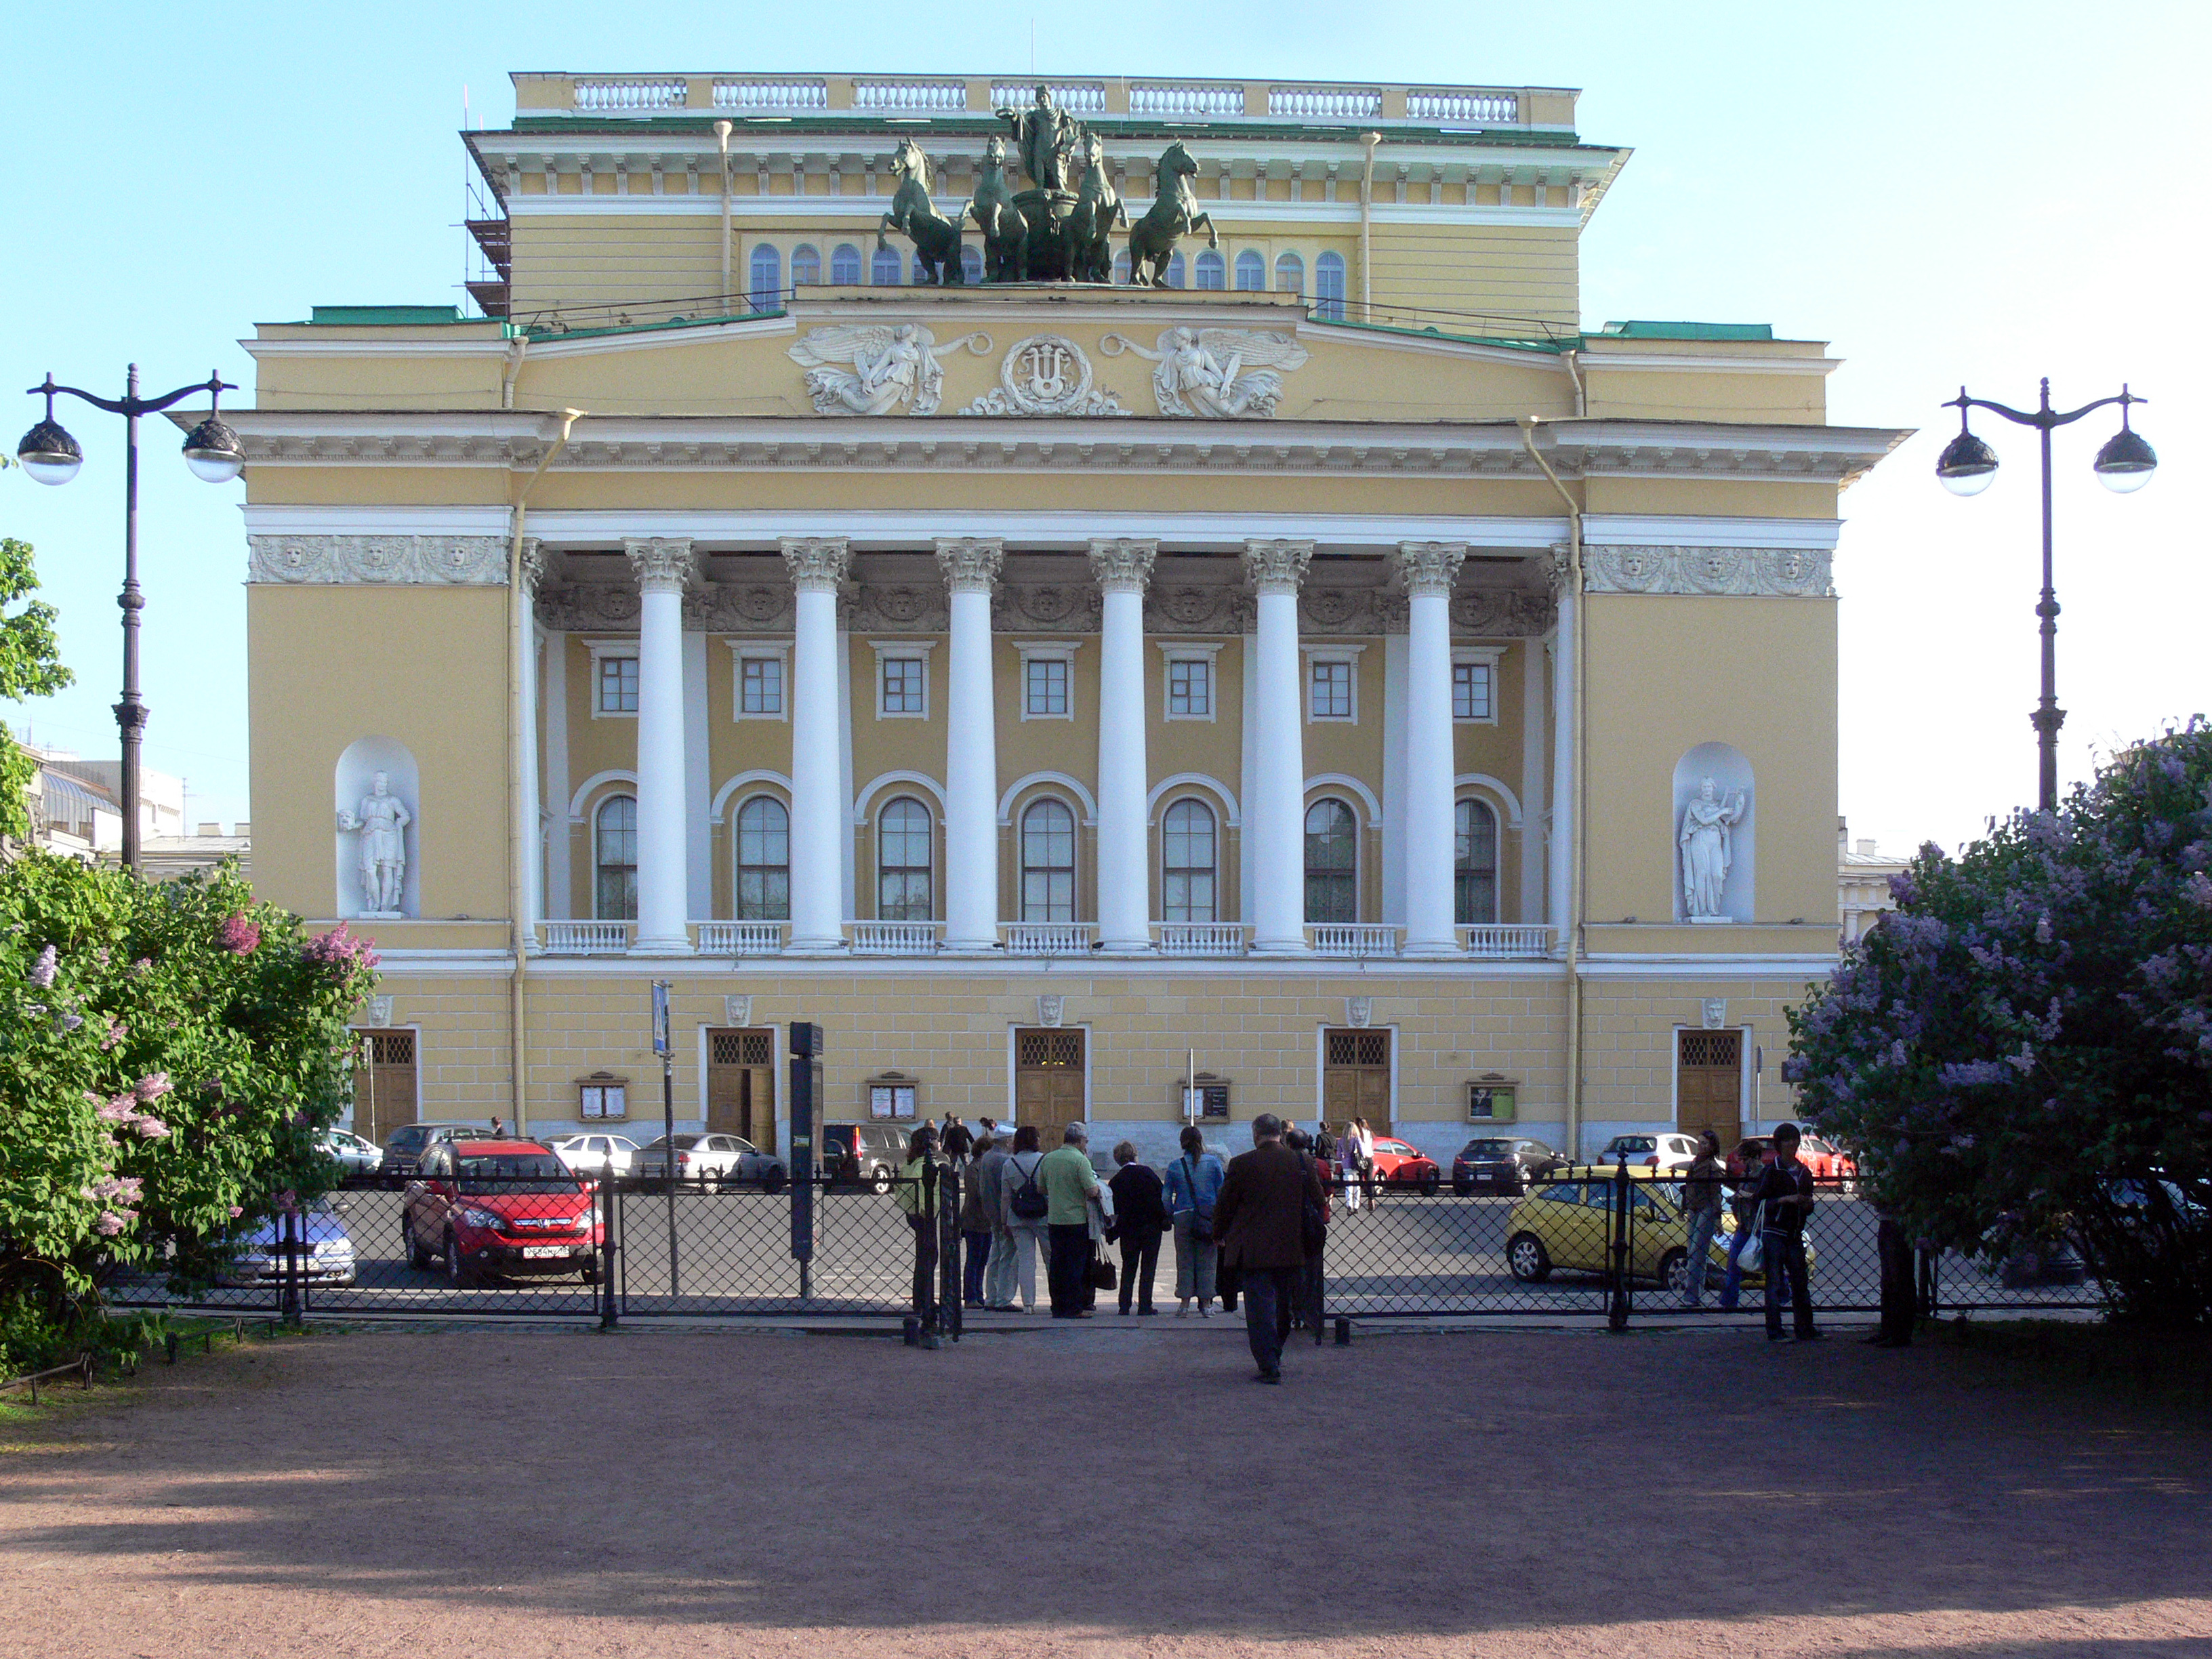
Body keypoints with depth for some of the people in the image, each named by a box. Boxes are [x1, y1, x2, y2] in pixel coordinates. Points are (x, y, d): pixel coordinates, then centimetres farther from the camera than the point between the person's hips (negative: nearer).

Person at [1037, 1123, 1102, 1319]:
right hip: (1076, 1220, -6)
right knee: (1076, 1264, 0)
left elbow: (1041, 1188, 15)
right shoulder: (1080, 1160, -12)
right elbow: (1092, 1191, -16)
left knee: (1056, 1264, 9)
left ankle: (1058, 1307, 12)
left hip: (1053, 1219, 6)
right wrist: (1095, 1182, 4)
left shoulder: (1048, 1158, 7)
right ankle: (1074, 1308, -1)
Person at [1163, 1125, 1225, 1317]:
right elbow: (1221, 1191, 2)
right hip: (1209, 1218, 0)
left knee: (1184, 1260, 7)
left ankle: (1184, 1304, 4)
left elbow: (1167, 1197, 2)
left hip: (1184, 1217, 0)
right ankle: (1205, 1304, 6)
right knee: (1207, 1261, 6)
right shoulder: (1213, 1162, 0)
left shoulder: (1175, 1166, 0)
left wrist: (1172, 1218, 14)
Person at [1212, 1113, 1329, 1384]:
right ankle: (1274, 1359, 31)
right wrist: (1305, 1235, 24)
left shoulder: (1241, 1164, -9)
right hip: (1292, 1250, 4)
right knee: (1282, 1308, 18)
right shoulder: (1303, 1163, 0)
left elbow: (1224, 1206, -2)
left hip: (1253, 1250, -4)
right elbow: (1320, 1203, 8)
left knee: (1260, 1309, -1)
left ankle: (1269, 1367, -6)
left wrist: (1221, 1235, 16)